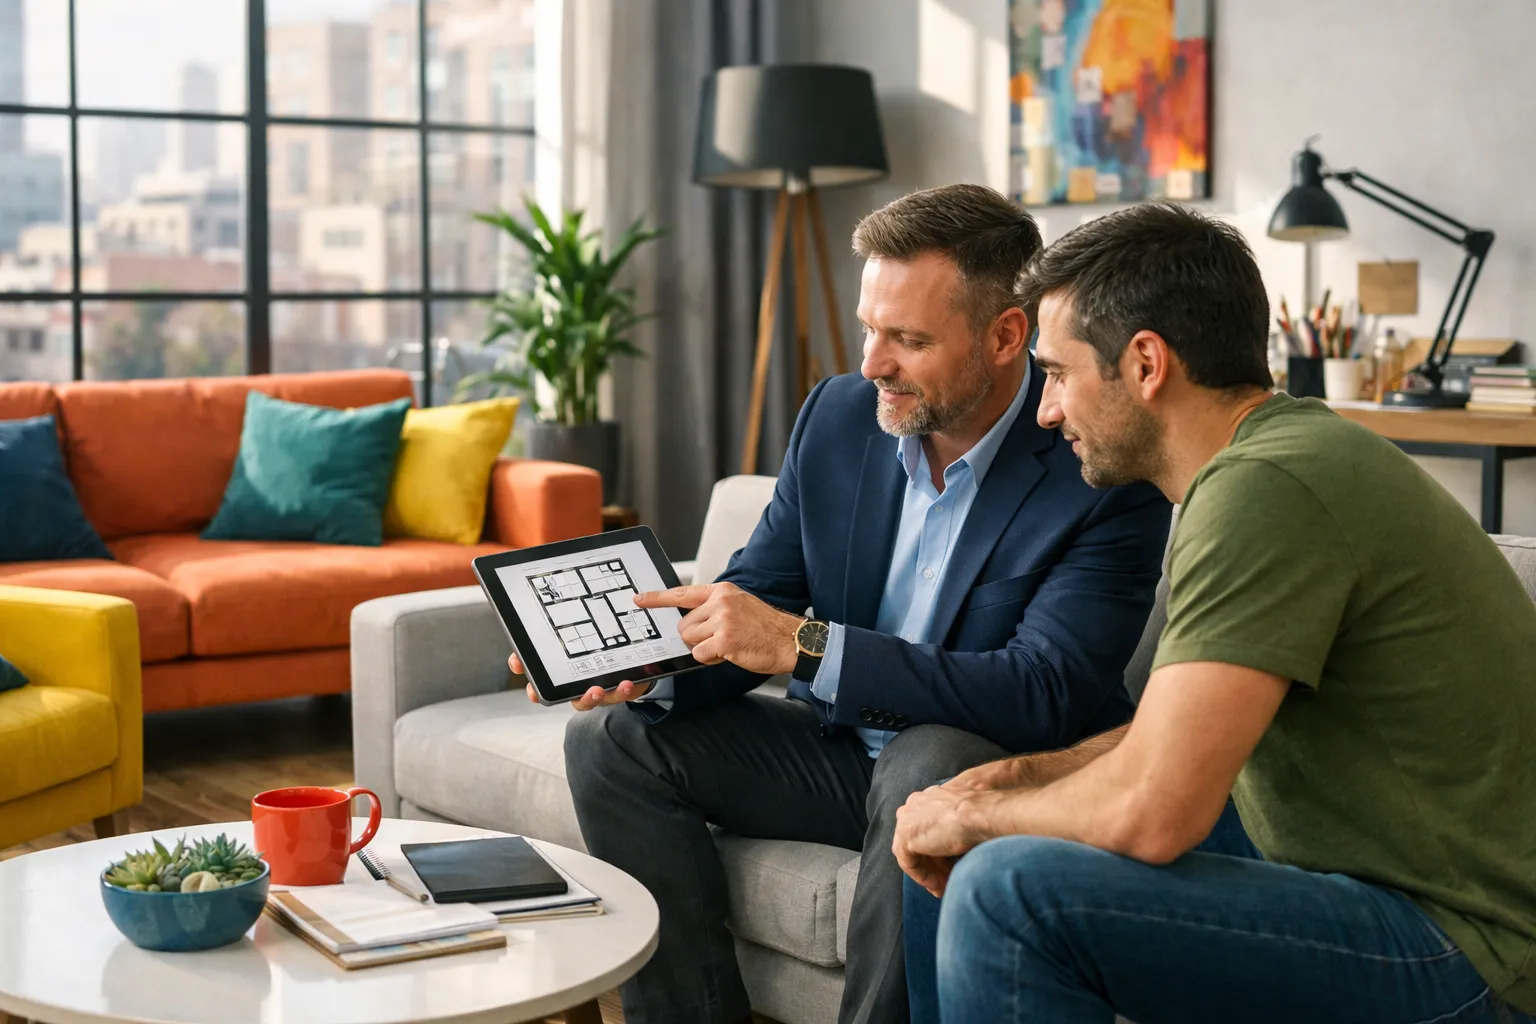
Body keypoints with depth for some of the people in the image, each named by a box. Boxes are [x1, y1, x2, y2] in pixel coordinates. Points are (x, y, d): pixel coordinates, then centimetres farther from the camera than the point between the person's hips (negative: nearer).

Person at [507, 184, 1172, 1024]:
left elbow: (1043, 693, -28)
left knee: (925, 766, -38)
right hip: (839, 743, 6)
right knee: (612, 736, -7)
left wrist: (804, 644, -32)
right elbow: (754, 596, 3)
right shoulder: (839, 414, -1)